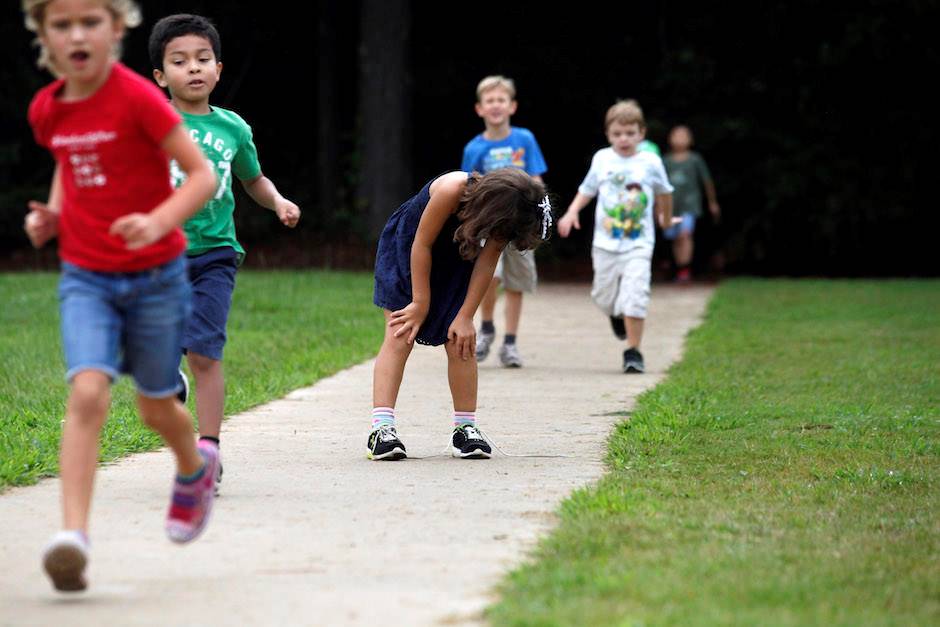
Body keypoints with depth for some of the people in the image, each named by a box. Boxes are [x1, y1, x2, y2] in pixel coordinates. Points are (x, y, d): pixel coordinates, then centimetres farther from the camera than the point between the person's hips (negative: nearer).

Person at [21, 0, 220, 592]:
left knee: (156, 407, 13)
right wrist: (52, 214, 3)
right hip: (84, 276, 2)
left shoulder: (137, 98, -17)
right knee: (89, 392, -20)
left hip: (156, 275, -2)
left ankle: (195, 467, 47)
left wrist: (159, 221, -32)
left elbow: (203, 174, -16)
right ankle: (73, 534, -25)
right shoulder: (47, 110, 0)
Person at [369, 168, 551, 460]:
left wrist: (465, 317, -15)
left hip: (455, 260, 4)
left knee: (460, 342, -5)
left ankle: (465, 428, 2)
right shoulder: (452, 190, -38)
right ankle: (381, 429, -24)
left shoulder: (504, 215, -23)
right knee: (400, 337, -15)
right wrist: (420, 304, -19)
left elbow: (486, 264, -14)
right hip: (406, 251, -4)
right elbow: (422, 244, -26)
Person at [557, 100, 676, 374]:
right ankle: (617, 315, 46)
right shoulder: (602, 159, 2)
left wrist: (666, 218, 32)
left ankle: (633, 352, -6)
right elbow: (587, 189, 14)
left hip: (638, 245, -2)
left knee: (634, 297, -14)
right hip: (605, 243, 2)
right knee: (604, 297, 10)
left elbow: (664, 192, 17)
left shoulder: (651, 162, -1)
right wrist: (571, 212, -3)